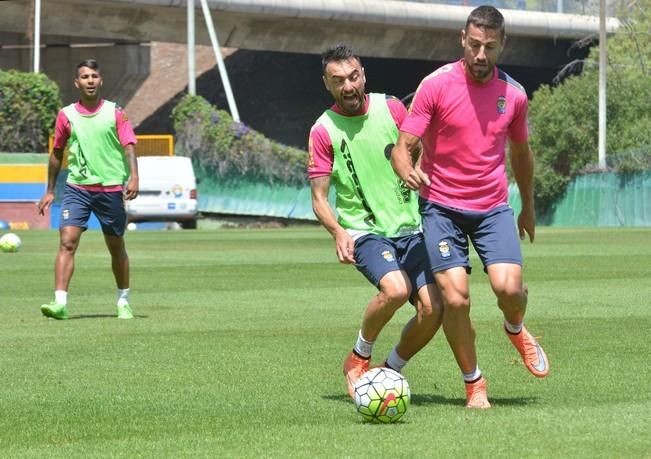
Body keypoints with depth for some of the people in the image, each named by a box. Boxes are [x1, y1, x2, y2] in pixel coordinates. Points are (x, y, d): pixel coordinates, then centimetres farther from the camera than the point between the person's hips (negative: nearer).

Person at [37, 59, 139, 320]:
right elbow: (57, 153, 15)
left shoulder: (115, 113, 1)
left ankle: (123, 302, 26)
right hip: (77, 188, 1)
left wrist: (134, 176, -23)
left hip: (111, 188, 0)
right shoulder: (66, 115, 5)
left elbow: (128, 146, -7)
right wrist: (50, 191, 16)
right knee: (67, 242, -15)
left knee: (116, 247, 10)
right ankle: (60, 303, -21)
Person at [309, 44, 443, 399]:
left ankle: (391, 370, 12)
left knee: (432, 308, -13)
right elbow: (319, 198, -6)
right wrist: (338, 233, -24)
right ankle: (358, 359, -4)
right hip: (364, 232, -4)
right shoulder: (323, 131, -5)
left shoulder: (391, 109, 3)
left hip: (410, 227, 4)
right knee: (395, 288, -31)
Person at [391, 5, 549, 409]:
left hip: (494, 208, 2)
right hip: (442, 206, -2)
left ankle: (516, 330, 19)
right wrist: (408, 172, -34)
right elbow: (403, 146, -11)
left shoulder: (514, 95, 1)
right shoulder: (436, 85, -9)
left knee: (509, 286, -18)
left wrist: (528, 208, 27)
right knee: (455, 298, -12)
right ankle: (475, 386, 7)